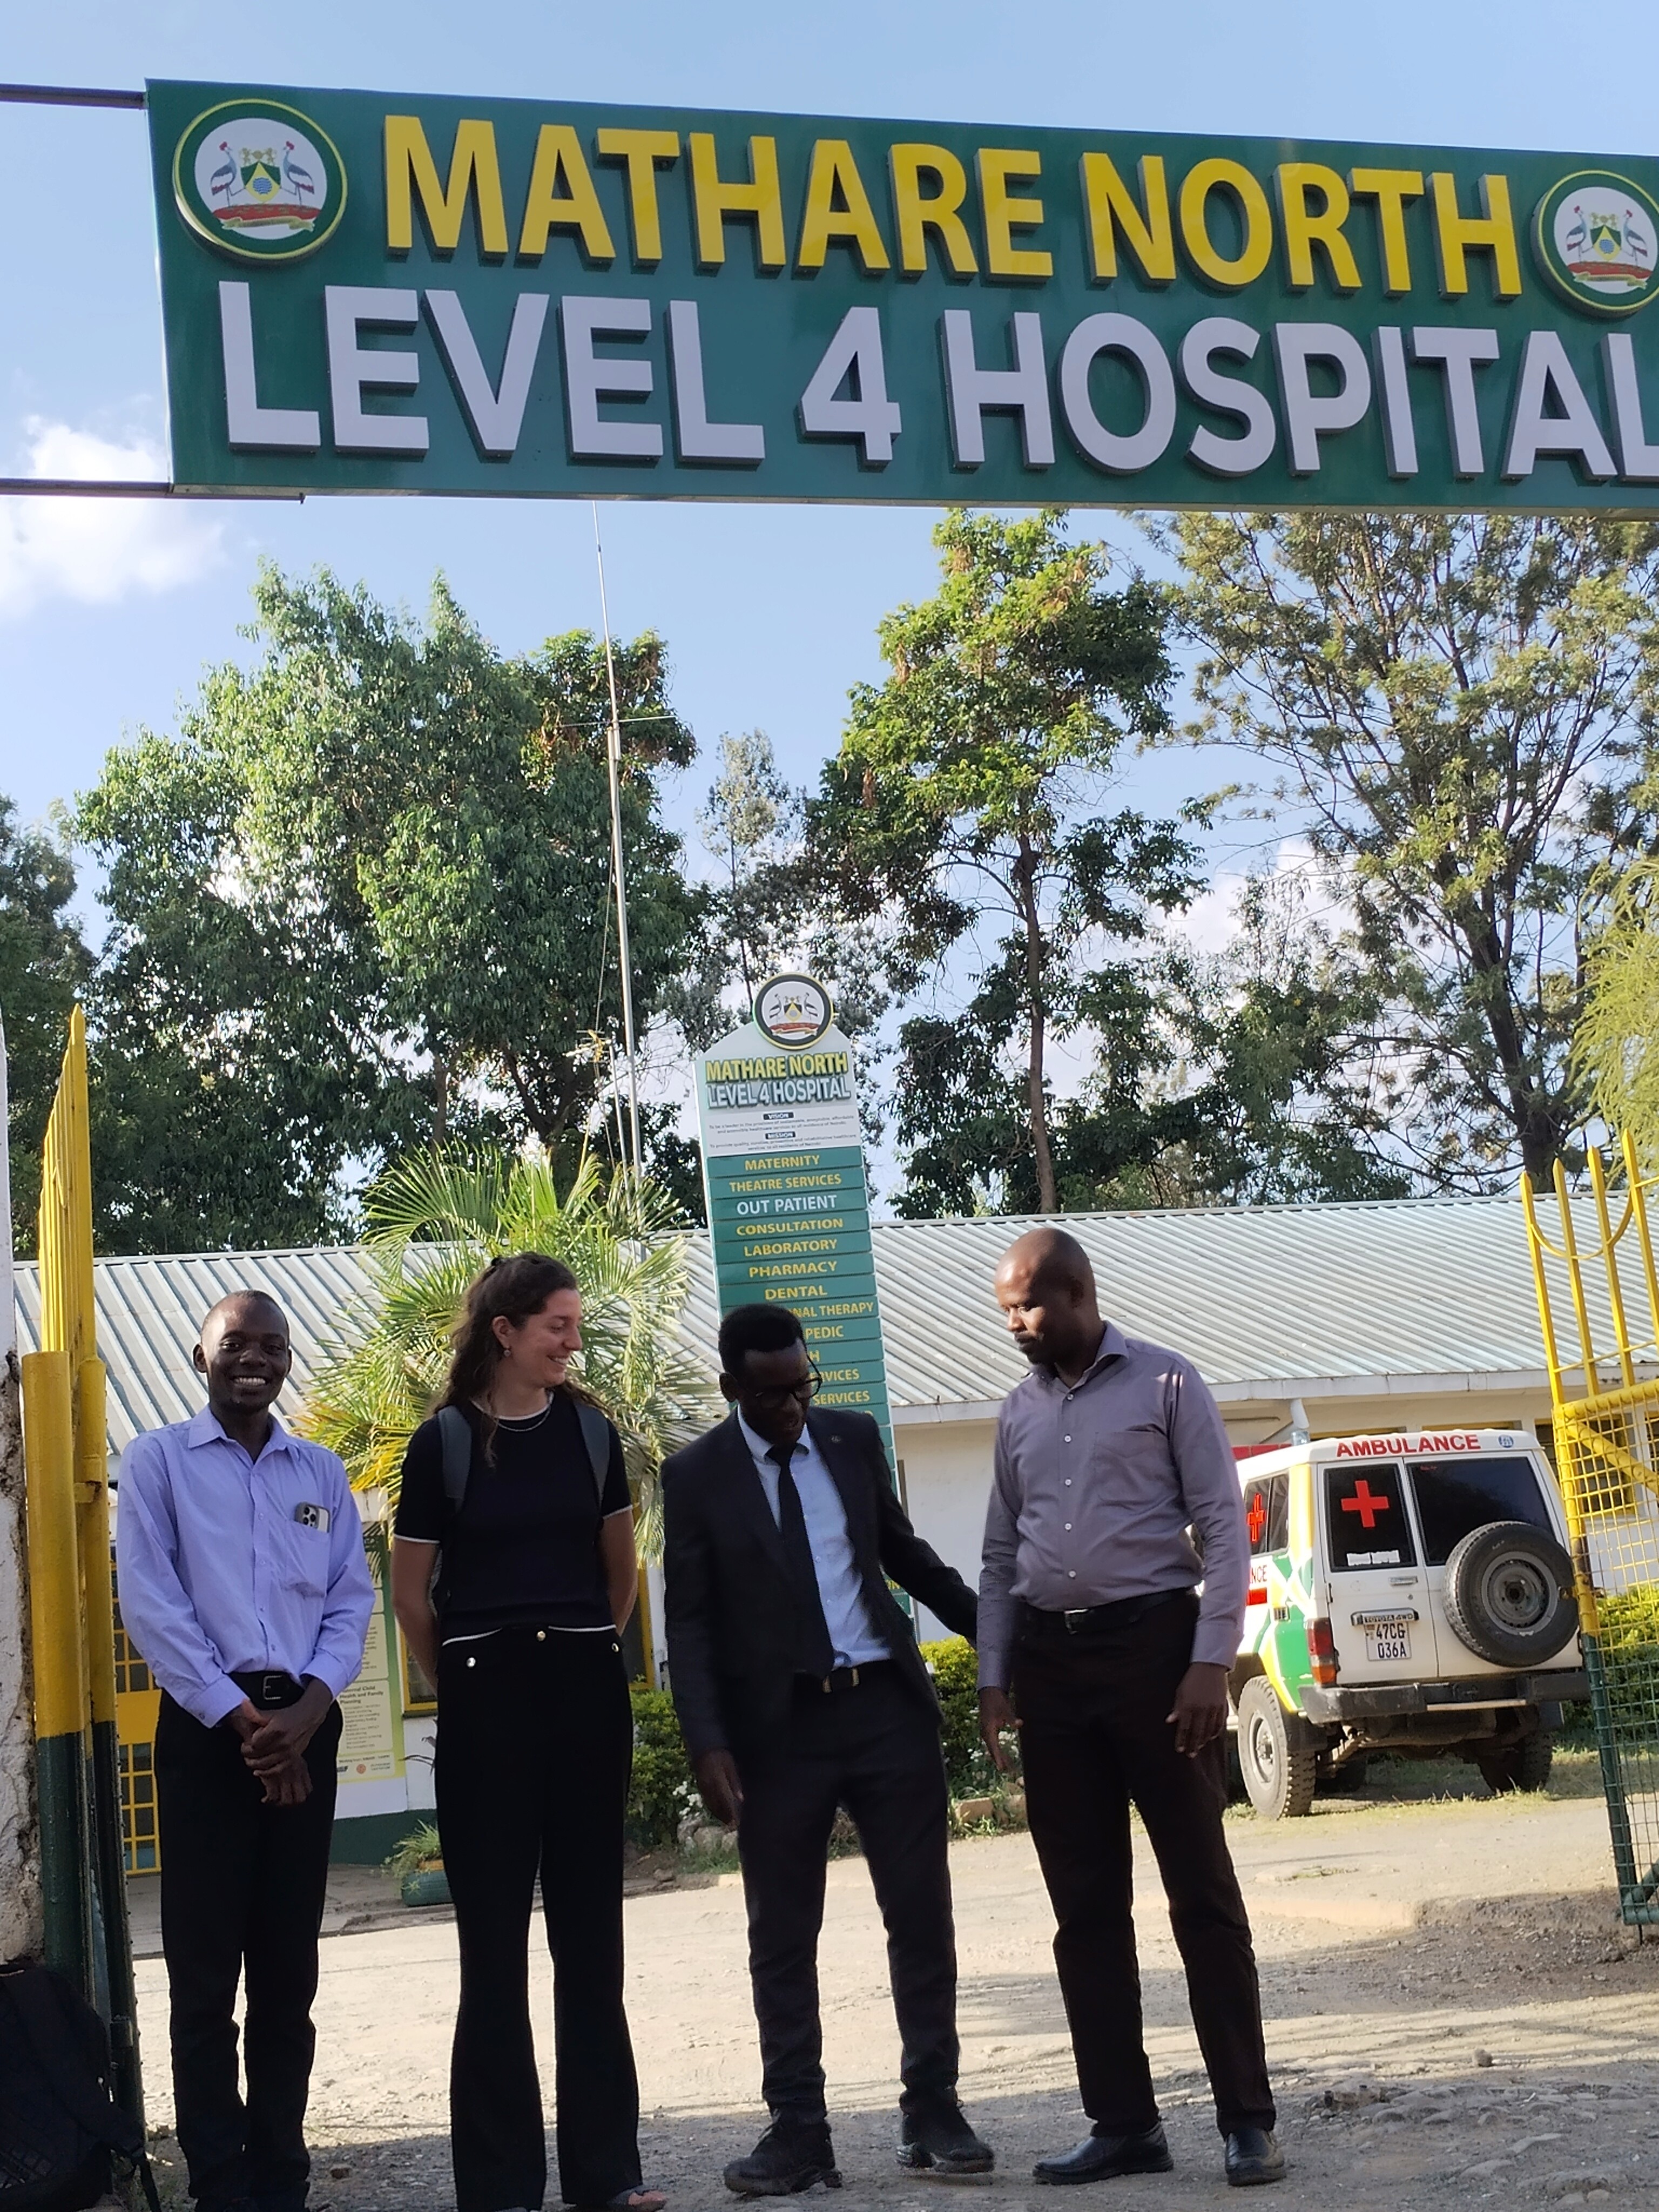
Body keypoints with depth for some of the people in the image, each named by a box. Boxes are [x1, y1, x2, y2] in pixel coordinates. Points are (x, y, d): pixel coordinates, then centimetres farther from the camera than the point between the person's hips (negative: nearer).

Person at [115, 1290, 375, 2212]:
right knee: (205, 1971, -1)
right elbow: (151, 1604, -6)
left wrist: (308, 1709, -9)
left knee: (290, 1968, 8)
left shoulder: (322, 1472, 12)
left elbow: (352, 1600, 7)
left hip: (304, 1727, 3)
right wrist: (240, 1718, -11)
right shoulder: (158, 1460, 1)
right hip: (206, 1726, -3)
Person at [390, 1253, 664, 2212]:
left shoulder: (590, 1431, 5)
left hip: (588, 1692, 3)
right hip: (486, 1699, -3)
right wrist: (463, 1684, 9)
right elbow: (411, 1594, 2)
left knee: (590, 1929, 8)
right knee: (494, 1938, 2)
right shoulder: (445, 1441, -5)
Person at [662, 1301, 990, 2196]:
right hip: (778, 1724, -2)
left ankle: (933, 2112, 16)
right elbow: (689, 1621, -4)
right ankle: (797, 2131, 13)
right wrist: (707, 1742, -14)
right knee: (782, 1938, 4)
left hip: (886, 1704, 3)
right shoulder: (695, 1475, -2)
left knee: (921, 1915, 5)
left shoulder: (854, 1439, 6)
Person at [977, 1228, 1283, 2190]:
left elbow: (1224, 1524, -5)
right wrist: (994, 1677, 9)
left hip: (1152, 1641, -5)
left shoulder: (1165, 1383, -1)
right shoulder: (1020, 1410, 14)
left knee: (1202, 1890, -1)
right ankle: (1125, 2121, 15)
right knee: (1085, 1905, 7)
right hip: (1051, 1660, 5)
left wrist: (1212, 1662, -13)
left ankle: (1249, 2118, 6)